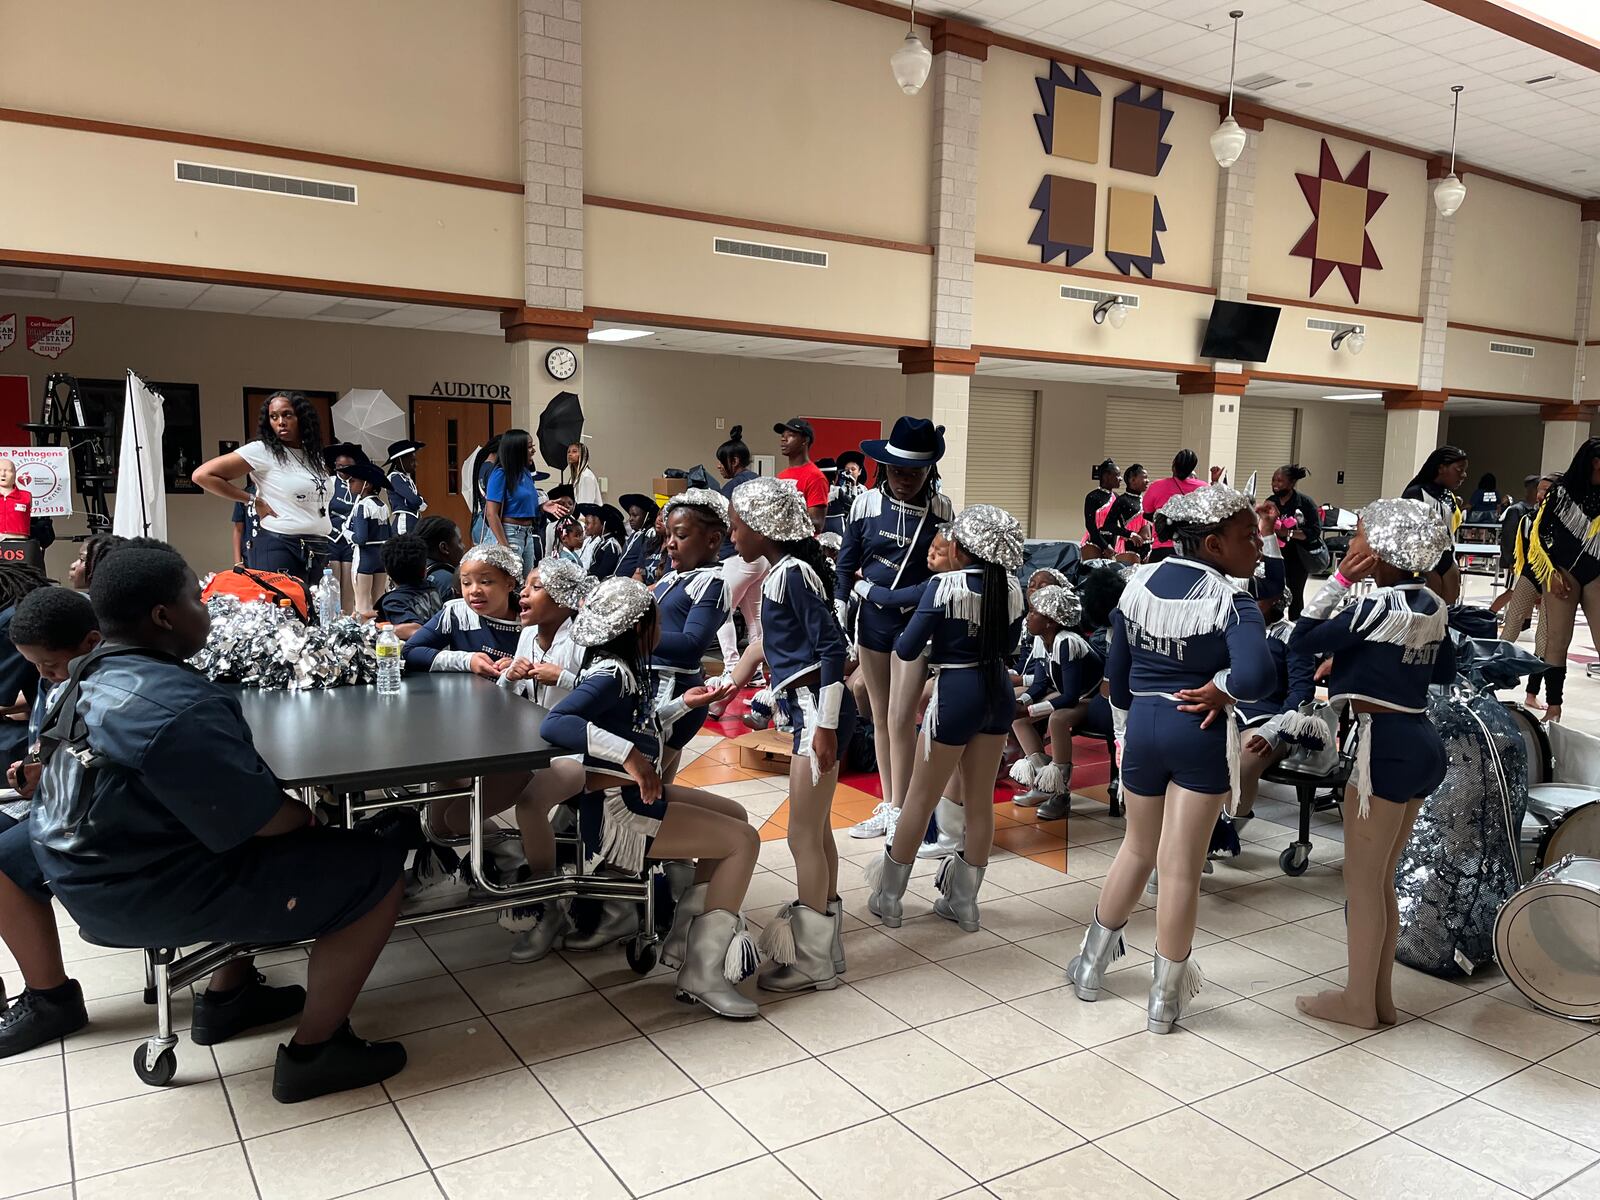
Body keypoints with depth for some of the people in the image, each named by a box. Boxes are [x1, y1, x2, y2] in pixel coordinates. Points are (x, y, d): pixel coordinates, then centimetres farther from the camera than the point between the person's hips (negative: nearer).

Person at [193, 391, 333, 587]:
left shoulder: (314, 455, 14)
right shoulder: (261, 450, -4)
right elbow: (202, 475, -9)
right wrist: (253, 501, -6)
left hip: (318, 553, 6)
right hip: (279, 549, -6)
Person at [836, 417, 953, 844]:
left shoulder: (941, 509, -10)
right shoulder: (866, 504, -3)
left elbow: (945, 571, -8)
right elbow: (845, 565, 5)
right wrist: (838, 617, 1)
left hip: (915, 622, -3)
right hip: (872, 620, 3)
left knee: (901, 720, -5)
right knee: (880, 717, 12)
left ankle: (899, 813, 9)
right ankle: (887, 806, 24)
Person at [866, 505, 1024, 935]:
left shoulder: (943, 586, -16)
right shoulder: (1011, 587, 1)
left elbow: (907, 650, -13)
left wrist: (900, 637, 8)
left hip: (956, 695, -5)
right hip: (997, 693, 5)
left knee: (921, 799, 9)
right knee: (980, 801, 13)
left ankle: (888, 896, 23)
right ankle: (963, 901, 26)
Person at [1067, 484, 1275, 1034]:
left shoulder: (1138, 584, 0)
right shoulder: (1230, 601, -15)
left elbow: (1116, 671, 8)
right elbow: (1257, 674, -31)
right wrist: (1218, 691, -11)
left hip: (1143, 725, 5)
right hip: (1199, 735, -5)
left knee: (1138, 849, 23)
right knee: (1181, 866, 5)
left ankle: (1091, 966, 34)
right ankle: (1165, 998, 17)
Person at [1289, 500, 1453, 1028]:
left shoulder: (1380, 608, -18)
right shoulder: (1432, 606, 7)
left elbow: (1302, 641, -17)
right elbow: (1444, 671, 21)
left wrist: (1340, 579, -16)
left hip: (1386, 745, -9)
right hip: (1421, 742, 9)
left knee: (1362, 881, 5)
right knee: (1381, 881, 17)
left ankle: (1358, 1002, 17)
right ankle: (1380, 997, 26)